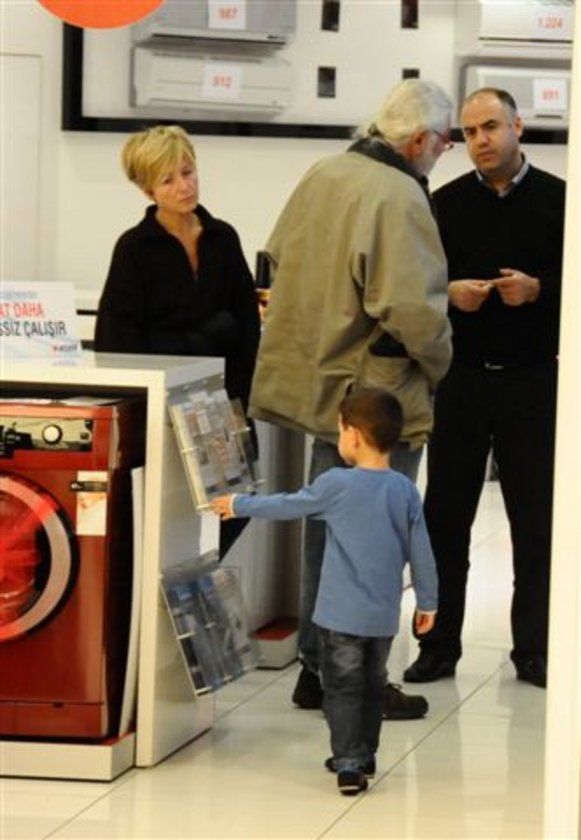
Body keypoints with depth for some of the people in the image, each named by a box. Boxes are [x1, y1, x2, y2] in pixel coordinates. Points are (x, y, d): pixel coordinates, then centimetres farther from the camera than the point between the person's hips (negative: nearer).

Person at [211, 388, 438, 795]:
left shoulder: (336, 485, -12)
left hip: (342, 613, -4)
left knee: (343, 688, 1)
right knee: (373, 685, 18)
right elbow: (421, 552, 3)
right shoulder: (406, 491, -1)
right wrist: (428, 602, 14)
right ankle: (365, 755, 29)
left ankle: (349, 764, -5)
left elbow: (287, 506, 0)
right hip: (384, 615, 4)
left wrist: (239, 505, 15)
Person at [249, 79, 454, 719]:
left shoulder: (323, 175, 5)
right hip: (379, 395, -8)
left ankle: (317, 667, 26)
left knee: (326, 533, 18)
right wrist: (439, 363, -9)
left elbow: (278, 257, 17)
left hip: (317, 382, 8)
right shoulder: (399, 198, -20)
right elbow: (413, 307, -26)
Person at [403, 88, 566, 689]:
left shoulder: (556, 200, -1)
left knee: (535, 521, 5)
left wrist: (538, 290, -18)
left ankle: (533, 651, 14)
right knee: (445, 516, 5)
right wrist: (449, 293, -13)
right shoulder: (447, 204, 5)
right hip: (462, 377, 2)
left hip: (532, 380, -2)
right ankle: (438, 646, 14)